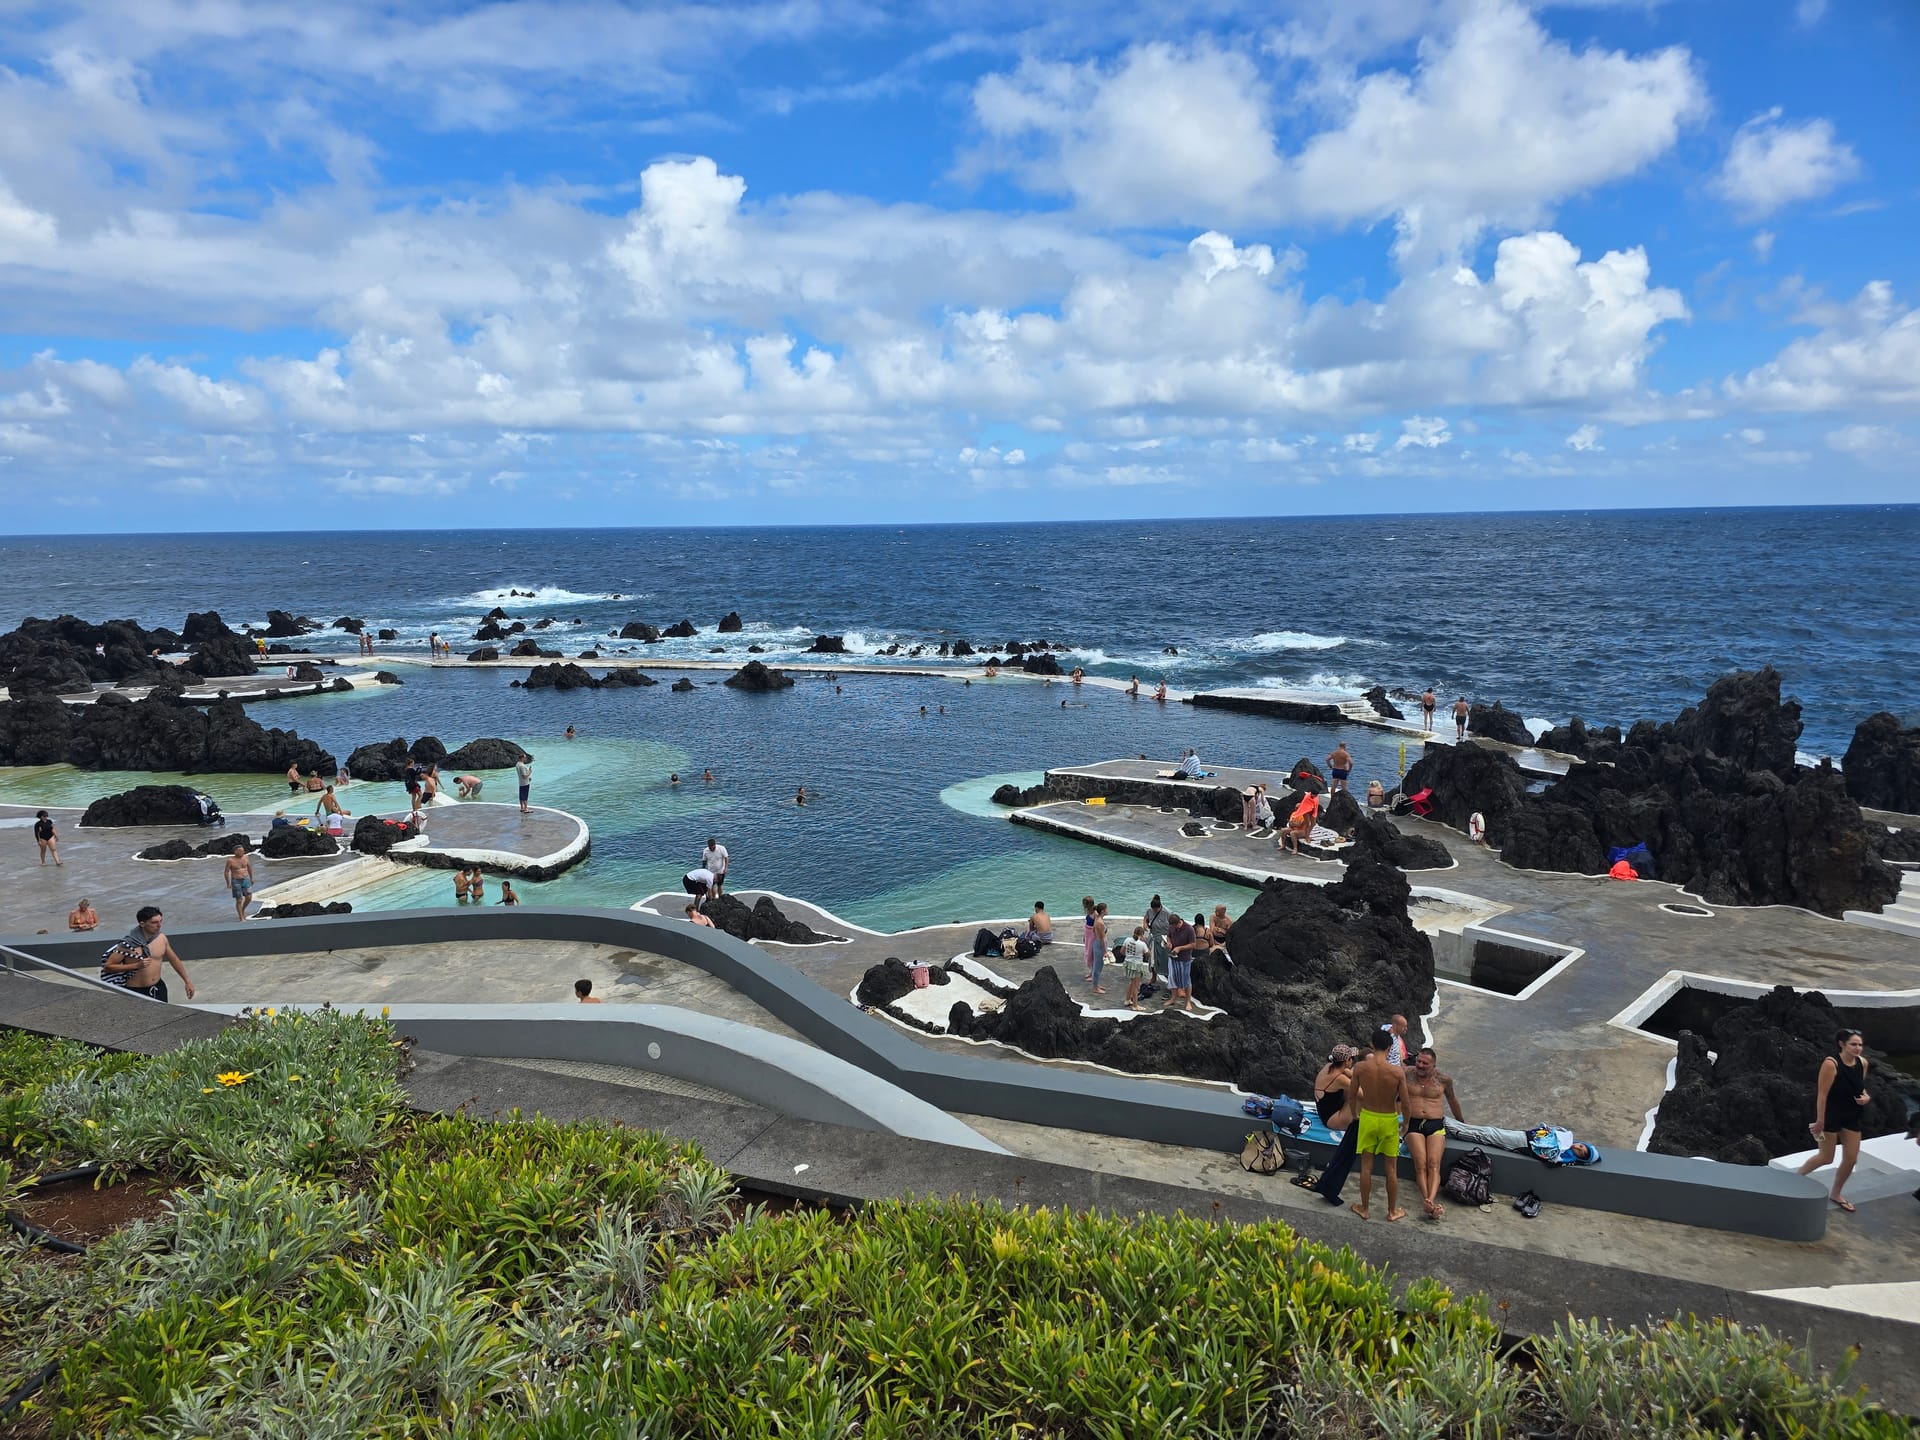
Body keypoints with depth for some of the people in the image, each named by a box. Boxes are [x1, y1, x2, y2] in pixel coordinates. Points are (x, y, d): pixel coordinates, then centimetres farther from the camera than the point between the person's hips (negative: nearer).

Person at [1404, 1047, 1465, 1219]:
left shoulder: (1443, 1080, 9)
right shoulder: (1407, 1076, 6)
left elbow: (1452, 1100, 28)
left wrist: (1461, 1121, 40)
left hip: (1436, 1125, 1)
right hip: (1413, 1124, 0)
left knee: (1434, 1163, -23)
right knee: (1420, 1164, -23)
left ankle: (1431, 1200, -40)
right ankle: (1427, 1201, -36)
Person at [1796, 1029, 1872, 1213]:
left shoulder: (1863, 1063, -3)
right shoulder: (1831, 1064, -24)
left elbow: (1859, 1087, 15)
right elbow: (1822, 1094, -22)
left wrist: (1865, 1096, -8)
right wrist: (1819, 1121, -20)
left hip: (1852, 1117, 7)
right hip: (1830, 1115, -7)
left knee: (1851, 1158, 9)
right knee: (1826, 1158, 1)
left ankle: (1835, 1194, 29)